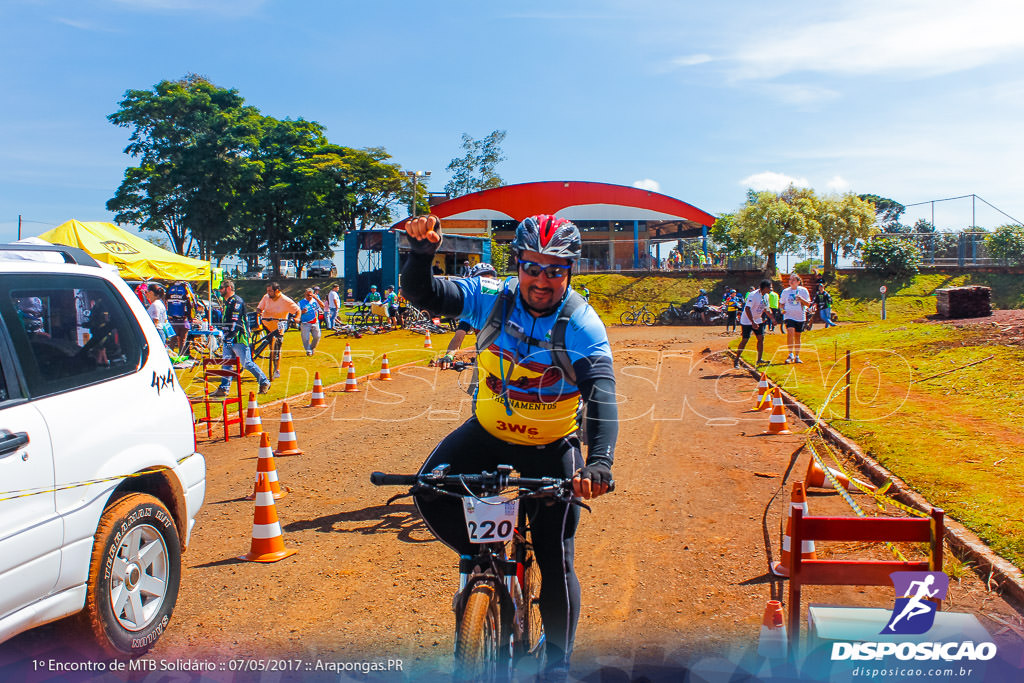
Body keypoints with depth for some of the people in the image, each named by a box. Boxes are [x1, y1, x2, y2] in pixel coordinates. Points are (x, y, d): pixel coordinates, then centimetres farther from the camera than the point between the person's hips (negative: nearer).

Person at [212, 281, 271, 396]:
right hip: (229, 339, 10)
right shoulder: (227, 302, 18)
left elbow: (235, 321, -21)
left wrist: (230, 337, -24)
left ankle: (265, 383, 6)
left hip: (239, 339, -10)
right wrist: (226, 336, 27)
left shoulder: (236, 301, -14)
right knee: (226, 364, 6)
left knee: (247, 363, -5)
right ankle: (223, 389, 8)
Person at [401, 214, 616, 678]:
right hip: (488, 431, 2)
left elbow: (601, 395, -32)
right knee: (431, 496, -19)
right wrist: (422, 250, -42)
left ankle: (558, 664, 24)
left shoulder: (583, 325, -20)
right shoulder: (491, 298, -13)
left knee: (556, 561, 1)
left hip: (551, 447, -2)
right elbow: (422, 293, -19)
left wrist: (599, 461, -48)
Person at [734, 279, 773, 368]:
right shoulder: (753, 295, -23)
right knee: (744, 340, -7)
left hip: (758, 320, 8)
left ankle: (759, 359, 7)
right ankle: (736, 361, 3)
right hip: (747, 321, -8)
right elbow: (747, 309, -28)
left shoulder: (766, 296, 3)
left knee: (761, 338, -2)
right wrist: (753, 322, -31)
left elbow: (765, 308, 19)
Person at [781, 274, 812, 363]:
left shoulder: (803, 290, 2)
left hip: (800, 316, 1)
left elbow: (808, 304, 1)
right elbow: (782, 303, 15)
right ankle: (790, 354, -23)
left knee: (797, 336, 8)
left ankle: (797, 357, 19)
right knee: (790, 332, -23)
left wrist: (801, 299, -17)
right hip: (789, 315, -1)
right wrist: (782, 309, -6)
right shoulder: (785, 291, 5)